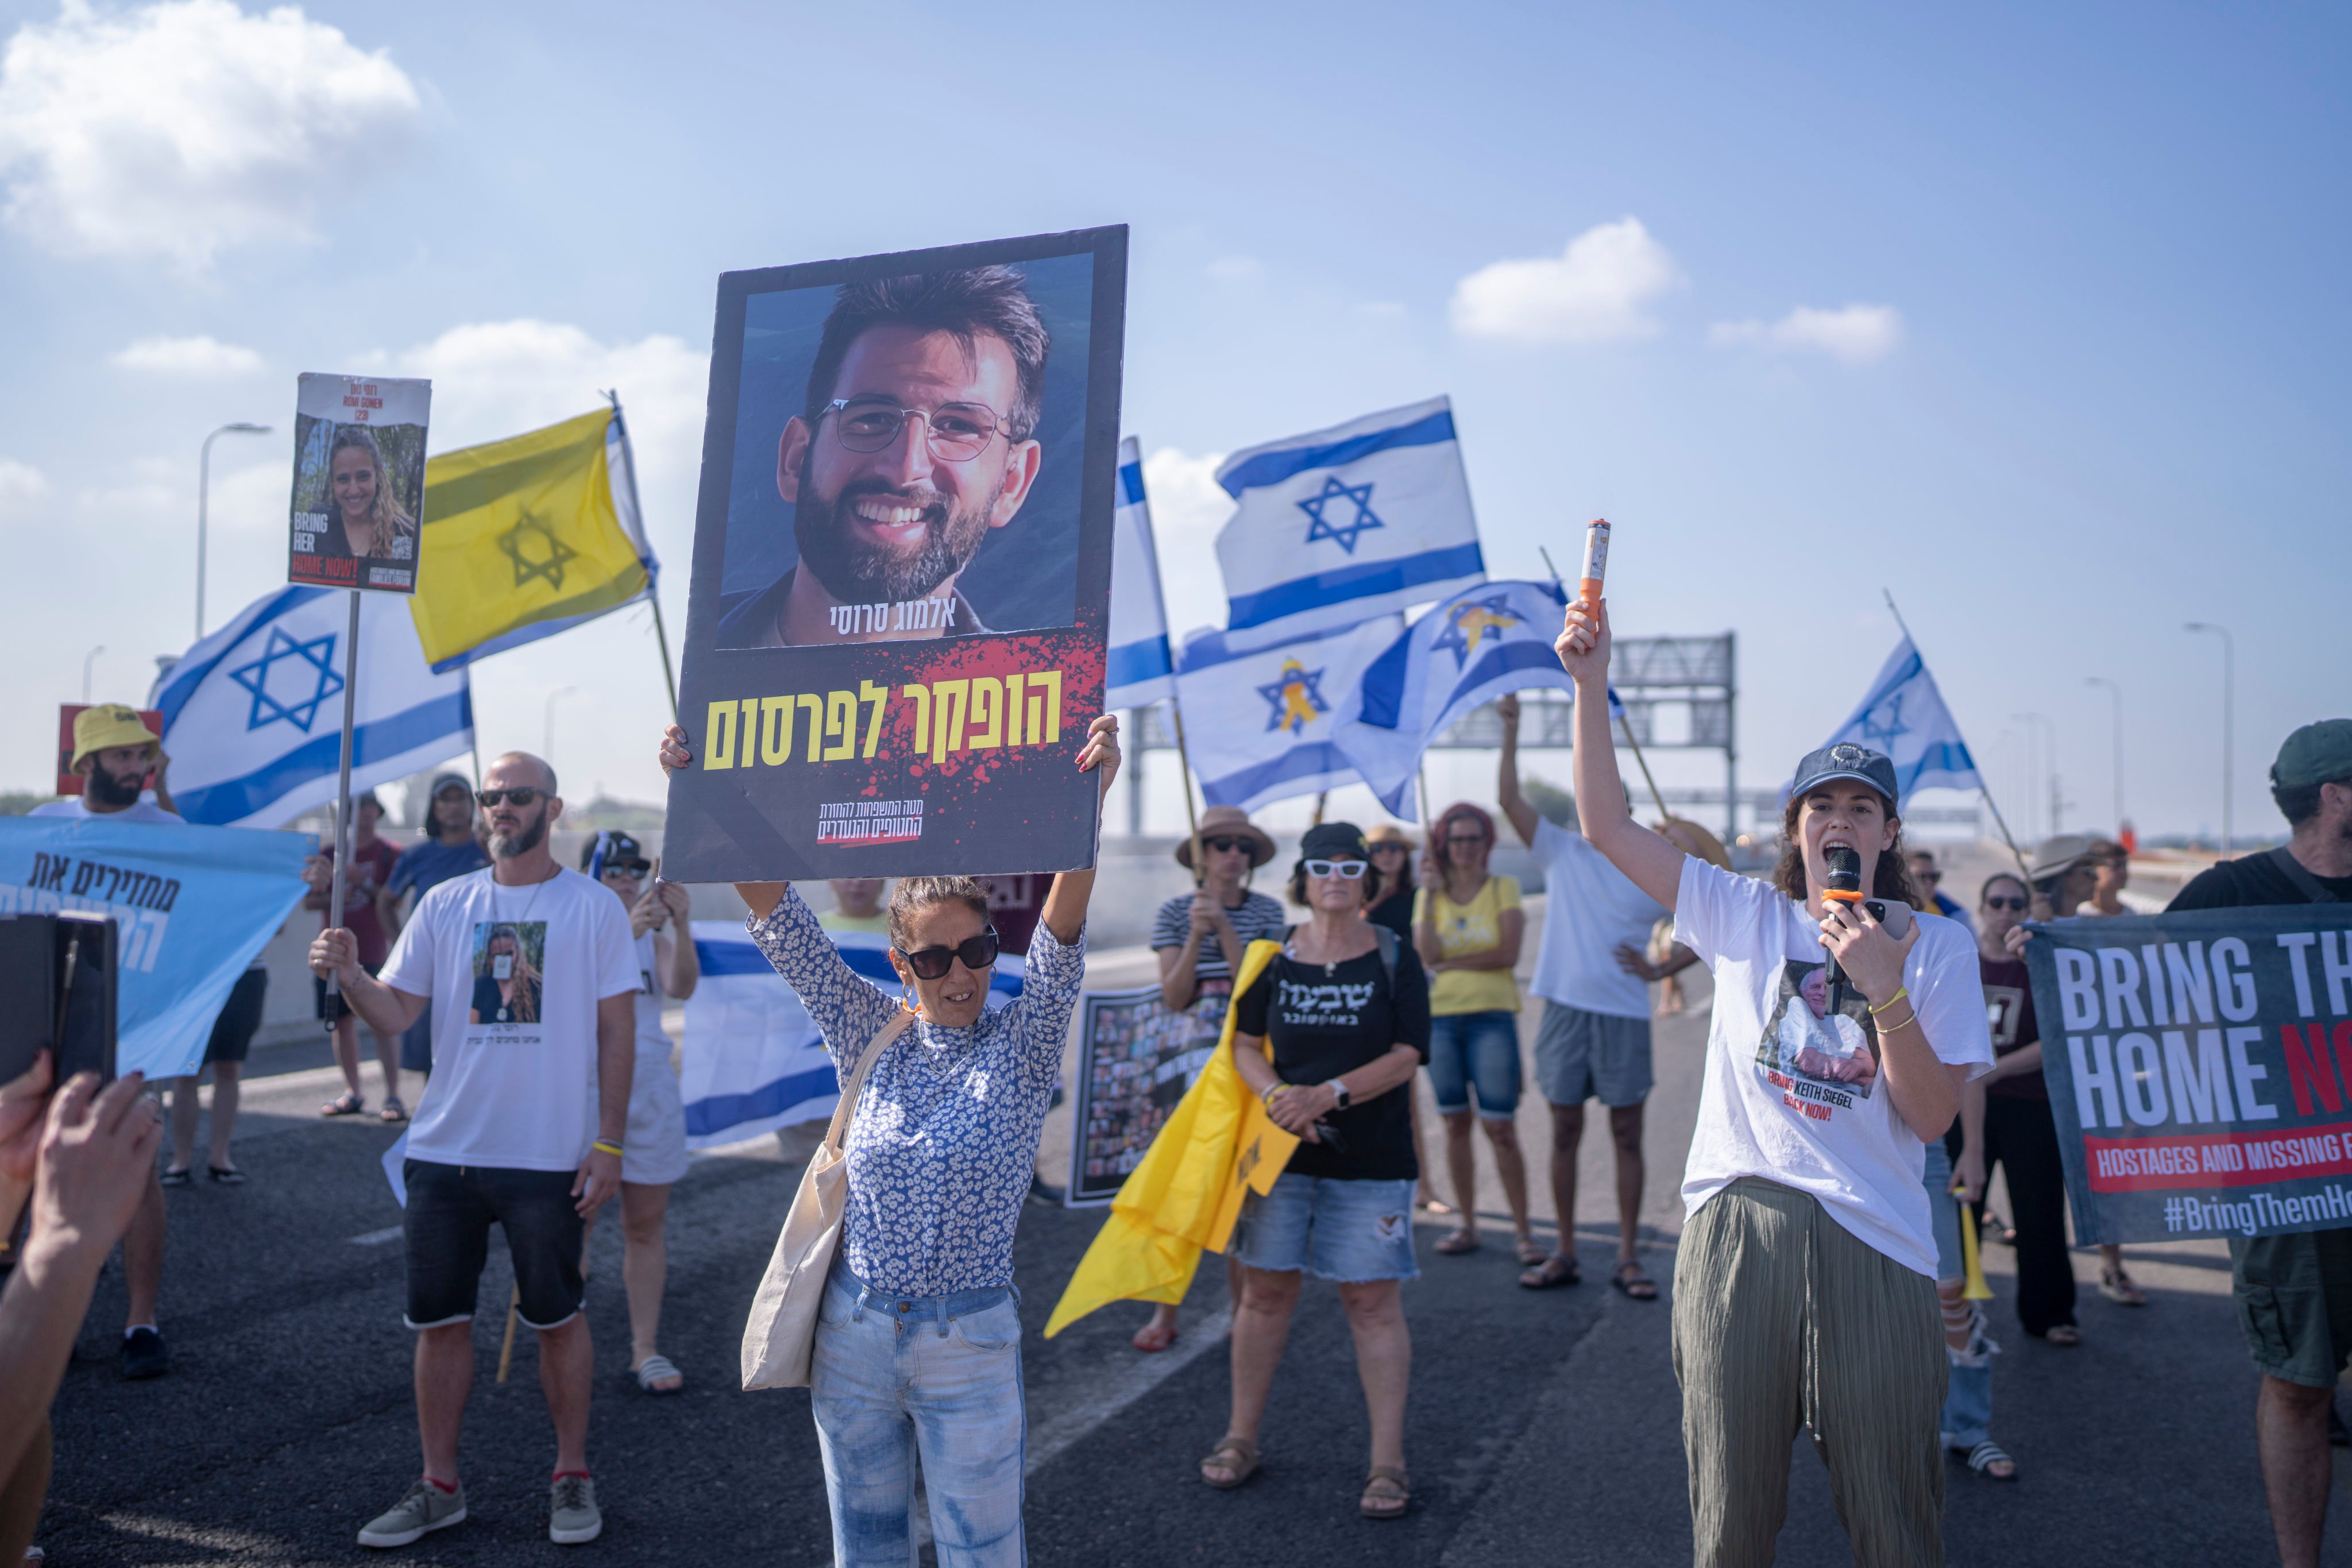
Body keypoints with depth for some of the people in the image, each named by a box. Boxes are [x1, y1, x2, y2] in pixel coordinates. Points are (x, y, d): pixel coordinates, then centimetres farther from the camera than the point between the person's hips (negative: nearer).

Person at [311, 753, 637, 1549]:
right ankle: (438, 1485, 25)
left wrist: (609, 1143, -7)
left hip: (551, 1156, -3)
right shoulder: (444, 904, 6)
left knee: (557, 1318, 8)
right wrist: (348, 974, -18)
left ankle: (572, 1477, 24)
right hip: (444, 1152, 3)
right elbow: (395, 1011, 3)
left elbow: (616, 1032, -3)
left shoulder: (596, 907, -3)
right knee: (439, 1320, 10)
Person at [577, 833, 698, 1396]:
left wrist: (680, 925, -25)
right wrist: (627, 931, -35)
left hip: (649, 1092, 3)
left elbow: (682, 987, -9)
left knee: (646, 1226, 8)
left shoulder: (655, 933, 8)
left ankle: (645, 1349, 17)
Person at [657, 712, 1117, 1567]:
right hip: (852, 1336, 3)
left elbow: (1061, 937, -23)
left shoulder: (1021, 1047, -6)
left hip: (971, 1344, -3)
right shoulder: (871, 1037, 0)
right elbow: (778, 916, -4)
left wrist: (1087, 802, -39)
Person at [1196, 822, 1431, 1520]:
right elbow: (1245, 1046, 5)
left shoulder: (1395, 960, -2)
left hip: (1371, 1161, -2)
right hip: (1281, 1151, 2)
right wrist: (1279, 1097, -15)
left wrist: (1327, 1095, -21)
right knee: (1266, 1291, 8)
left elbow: (1405, 1059, -9)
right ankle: (1241, 1438, 24)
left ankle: (1388, 1463, 10)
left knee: (1374, 1303, 0)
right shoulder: (1273, 958, 4)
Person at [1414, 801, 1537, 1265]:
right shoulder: (1429, 895, 10)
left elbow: (1508, 953, -9)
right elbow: (1426, 954, -7)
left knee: (1499, 1127, -6)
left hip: (1492, 1015, -3)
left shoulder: (1504, 889, 3)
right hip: (1441, 1017, 3)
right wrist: (1431, 893, -9)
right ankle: (1467, 1225, 16)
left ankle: (1524, 1231, 1)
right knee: (1456, 1123, 7)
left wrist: (1451, 963, -6)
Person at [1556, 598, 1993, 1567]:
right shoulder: (1745, 916, 9)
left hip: (1873, 1241, 0)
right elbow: (1607, 824, 4)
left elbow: (1932, 1118, -1)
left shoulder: (1935, 944, 7)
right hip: (1737, 1225, 0)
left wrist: (1885, 987, -14)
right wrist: (1591, 685, -4)